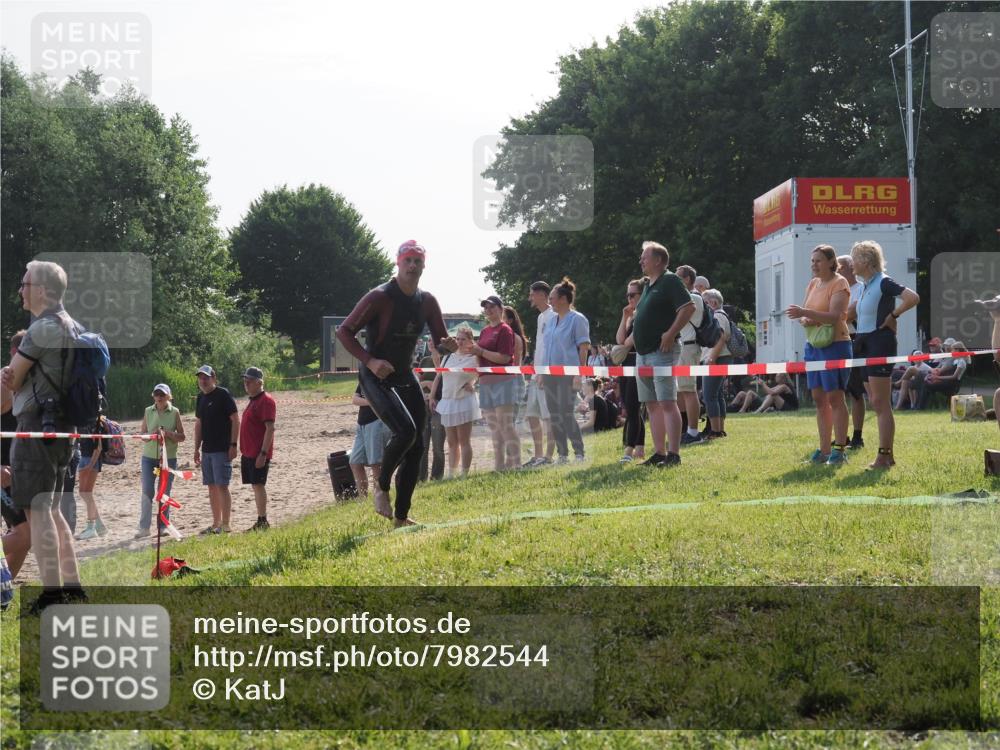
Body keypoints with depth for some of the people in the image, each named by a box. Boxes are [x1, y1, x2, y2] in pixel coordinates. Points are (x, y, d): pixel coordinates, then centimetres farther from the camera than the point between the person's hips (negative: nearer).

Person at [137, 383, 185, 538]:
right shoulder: (148, 411, 6)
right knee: (147, 491, -4)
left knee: (165, 492, 3)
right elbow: (141, 433, 7)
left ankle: (163, 526, 12)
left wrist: (168, 433, -16)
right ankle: (144, 527, -2)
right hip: (149, 456, 1)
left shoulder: (174, 412, 1)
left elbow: (182, 437, 2)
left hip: (169, 457, -1)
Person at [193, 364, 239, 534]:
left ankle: (225, 525, -6)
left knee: (222, 486, -9)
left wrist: (233, 445, -16)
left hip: (222, 450, -8)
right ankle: (216, 524, 17)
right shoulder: (201, 397, 13)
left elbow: (235, 420, -11)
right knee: (212, 487, 10)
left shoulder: (223, 394, -9)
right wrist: (197, 449, 16)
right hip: (207, 450, 8)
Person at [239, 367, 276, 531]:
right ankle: (261, 522, 14)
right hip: (248, 453, 9)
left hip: (259, 454, -9)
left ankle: (263, 522, -8)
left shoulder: (266, 401, -13)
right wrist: (244, 450, 19)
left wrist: (263, 453, -24)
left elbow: (270, 428, -19)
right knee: (256, 486, 10)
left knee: (258, 485, -9)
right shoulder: (253, 401, 17)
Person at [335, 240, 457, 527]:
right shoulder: (380, 298, -15)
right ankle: (381, 486, 0)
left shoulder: (427, 302, 4)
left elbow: (440, 340, 9)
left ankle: (401, 517, 12)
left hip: (405, 377, 7)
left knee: (416, 445, 3)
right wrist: (370, 361, -25)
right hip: (376, 377, -7)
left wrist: (449, 344, -17)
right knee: (405, 430, -26)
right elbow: (344, 331, -13)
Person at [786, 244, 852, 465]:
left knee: (835, 397, -6)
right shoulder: (813, 284, 15)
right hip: (813, 345, 8)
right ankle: (824, 449, 12)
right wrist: (804, 320, -7)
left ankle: (840, 449, -3)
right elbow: (802, 313, 17)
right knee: (819, 399, 8)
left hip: (835, 345, -8)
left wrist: (805, 312, -30)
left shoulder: (839, 283, -9)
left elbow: (834, 316, -21)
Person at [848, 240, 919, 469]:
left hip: (880, 343, -9)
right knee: (875, 403, 10)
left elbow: (913, 298, -24)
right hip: (865, 345, 9)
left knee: (881, 403, -9)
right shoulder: (866, 286, 16)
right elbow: (851, 313, 28)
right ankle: (886, 455, 14)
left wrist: (893, 316, -15)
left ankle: (885, 455, -8)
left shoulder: (883, 283, -11)